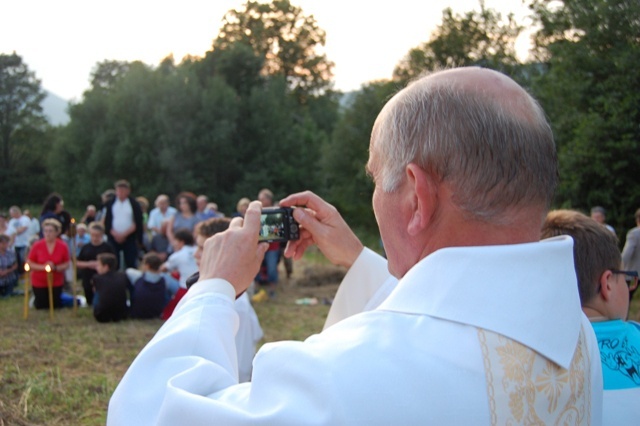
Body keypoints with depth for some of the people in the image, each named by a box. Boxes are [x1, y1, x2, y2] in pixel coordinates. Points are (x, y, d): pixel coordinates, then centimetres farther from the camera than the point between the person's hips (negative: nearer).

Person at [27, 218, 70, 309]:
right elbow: (29, 264, -11)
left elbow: (66, 264, -8)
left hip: (56, 282, 1)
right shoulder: (37, 245, -16)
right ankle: (35, 301, 43)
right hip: (39, 282, -1)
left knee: (56, 305, 10)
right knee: (41, 306, 9)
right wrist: (43, 267, -24)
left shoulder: (63, 246, -14)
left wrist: (56, 268, -26)